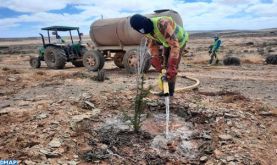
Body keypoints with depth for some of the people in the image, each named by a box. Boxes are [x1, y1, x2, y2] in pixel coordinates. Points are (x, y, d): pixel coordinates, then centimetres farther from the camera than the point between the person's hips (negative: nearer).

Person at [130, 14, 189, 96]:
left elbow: (174, 45, -46)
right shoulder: (146, 30, -19)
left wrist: (172, 68, -48)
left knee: (173, 66, -10)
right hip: (167, 42, 7)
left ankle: (170, 91, 5)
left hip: (179, 41, -7)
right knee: (164, 64, 9)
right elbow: (152, 44, -5)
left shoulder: (162, 25, -44)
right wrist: (156, 62, -16)